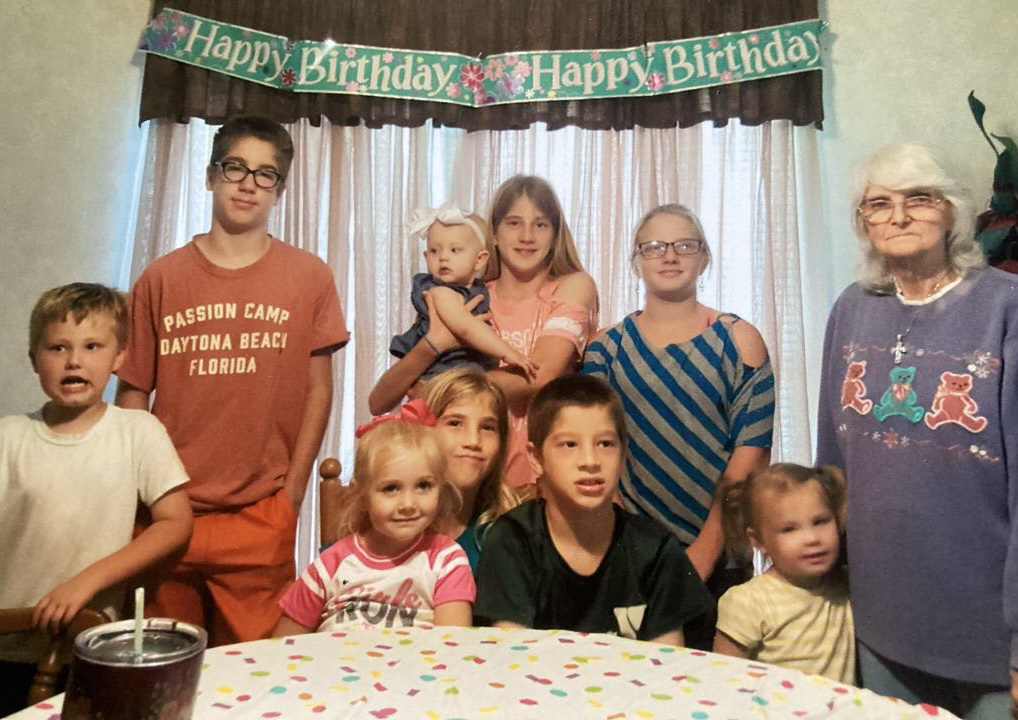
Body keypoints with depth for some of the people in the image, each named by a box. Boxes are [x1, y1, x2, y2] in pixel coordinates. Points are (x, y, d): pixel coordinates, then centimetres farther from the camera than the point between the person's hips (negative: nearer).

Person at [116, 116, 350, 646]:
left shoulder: (309, 277, 2)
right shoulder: (161, 279, 5)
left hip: (260, 516, -1)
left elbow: (318, 390, 3)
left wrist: (292, 494, -1)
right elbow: (133, 394, 7)